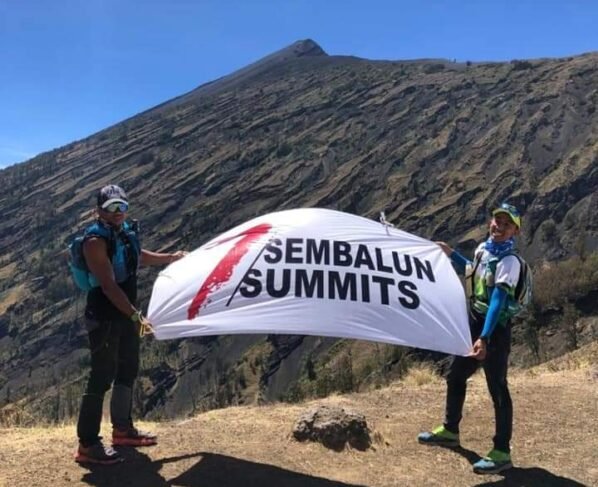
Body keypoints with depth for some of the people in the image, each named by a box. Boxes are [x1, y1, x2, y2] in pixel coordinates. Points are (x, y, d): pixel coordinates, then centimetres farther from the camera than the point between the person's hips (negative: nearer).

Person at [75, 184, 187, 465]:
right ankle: (87, 445, 2)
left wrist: (172, 257, 38)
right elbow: (108, 286, -28)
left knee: (128, 370, 18)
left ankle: (122, 429, 33)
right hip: (104, 319, -9)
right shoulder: (96, 241, -21)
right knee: (102, 378, -6)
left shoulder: (124, 232, 5)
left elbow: (138, 257, 28)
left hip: (125, 315, 9)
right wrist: (137, 316, -33)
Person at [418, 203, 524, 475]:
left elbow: (498, 301, -30)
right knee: (455, 376, 19)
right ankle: (450, 431, 36)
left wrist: (484, 338, -38)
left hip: (495, 329, -9)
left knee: (497, 389, -3)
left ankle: (502, 453, 6)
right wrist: (450, 254, 22)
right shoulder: (482, 248, 4)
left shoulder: (509, 261, -20)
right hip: (473, 322, 9)